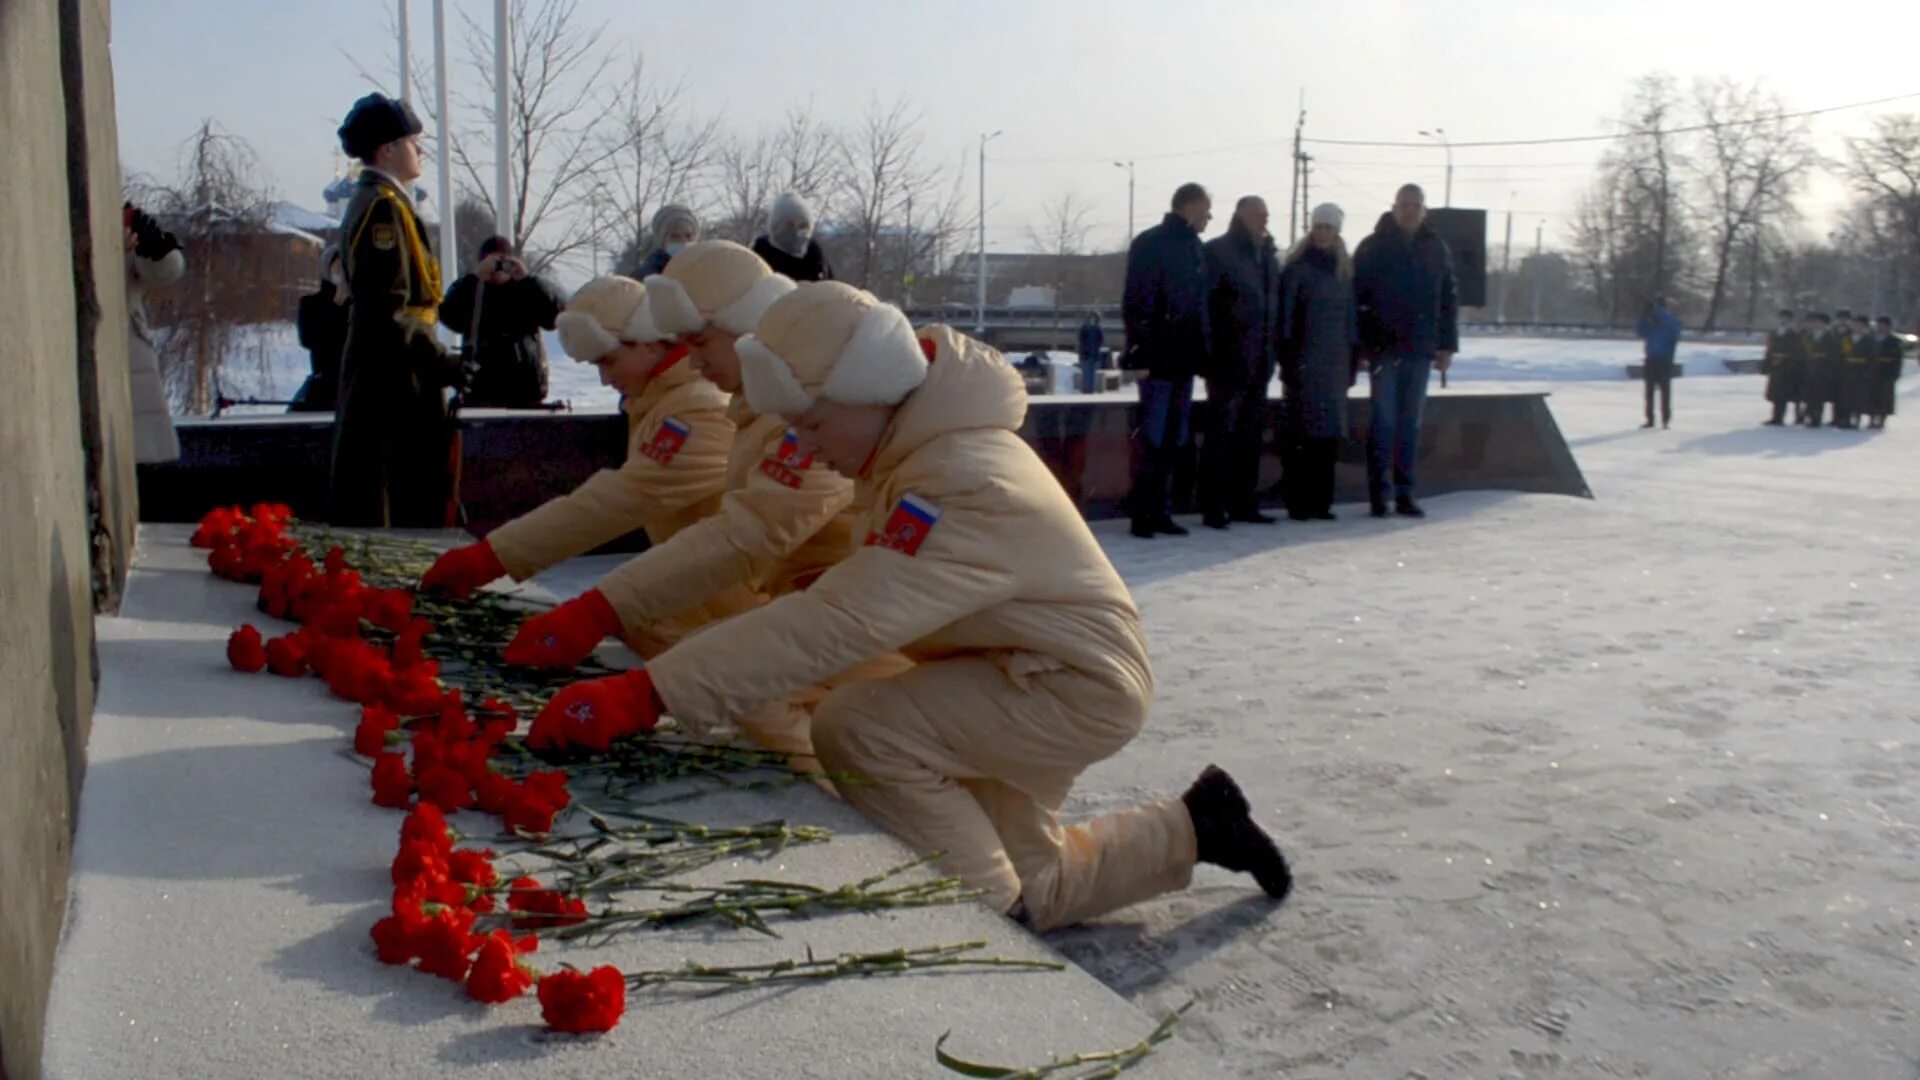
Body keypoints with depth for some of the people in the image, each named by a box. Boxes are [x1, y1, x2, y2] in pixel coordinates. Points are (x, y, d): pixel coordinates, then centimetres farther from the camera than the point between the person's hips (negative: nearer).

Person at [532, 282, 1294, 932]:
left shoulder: (962, 482, -33)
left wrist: (646, 696, -45)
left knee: (857, 731, -27)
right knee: (1029, 894, 19)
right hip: (1036, 676, 10)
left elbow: (838, 624, -42)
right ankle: (1197, 827, 34)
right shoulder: (921, 443, -3)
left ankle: (986, 920, -10)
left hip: (1076, 687, -10)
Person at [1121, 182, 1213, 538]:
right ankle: (1142, 513, -1)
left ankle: (1160, 512, 15)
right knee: (1153, 439, -7)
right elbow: (1136, 302, -12)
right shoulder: (1150, 244, -7)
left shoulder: (1196, 248, 17)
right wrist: (1141, 351, -18)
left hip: (1184, 358, 8)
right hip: (1159, 359, -8)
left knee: (1173, 441, 9)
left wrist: (1203, 349, 12)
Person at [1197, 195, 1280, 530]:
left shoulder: (1268, 255, 17)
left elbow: (1276, 304, 19)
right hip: (1229, 361, -7)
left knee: (1251, 436, 10)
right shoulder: (1218, 252, -4)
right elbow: (1204, 302, -10)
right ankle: (1213, 507, -1)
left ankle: (1244, 503, 17)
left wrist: (1275, 348, 10)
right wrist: (1210, 352, -17)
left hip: (1259, 362, 7)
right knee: (1221, 434, -4)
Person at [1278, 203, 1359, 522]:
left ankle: (1321, 501, 10)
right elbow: (1285, 314, -5)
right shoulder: (1296, 268, -1)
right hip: (1306, 361, -5)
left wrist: (1353, 359, 10)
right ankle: (1299, 503, -3)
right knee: (1303, 435, -8)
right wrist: (1287, 360, -12)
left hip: (1336, 362, 5)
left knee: (1330, 434, 3)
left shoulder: (1344, 270, 16)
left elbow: (1351, 316, 17)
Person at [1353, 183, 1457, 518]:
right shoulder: (1372, 248, 0)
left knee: (1411, 424, 6)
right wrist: (1358, 343, -9)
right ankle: (1379, 491, 2)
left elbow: (1449, 299, 12)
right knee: (1384, 421, -3)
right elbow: (1355, 296, -2)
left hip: (1420, 350, 3)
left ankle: (1404, 493, 11)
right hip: (1384, 349, -3)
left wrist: (1447, 345, 7)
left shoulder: (1436, 249, 10)